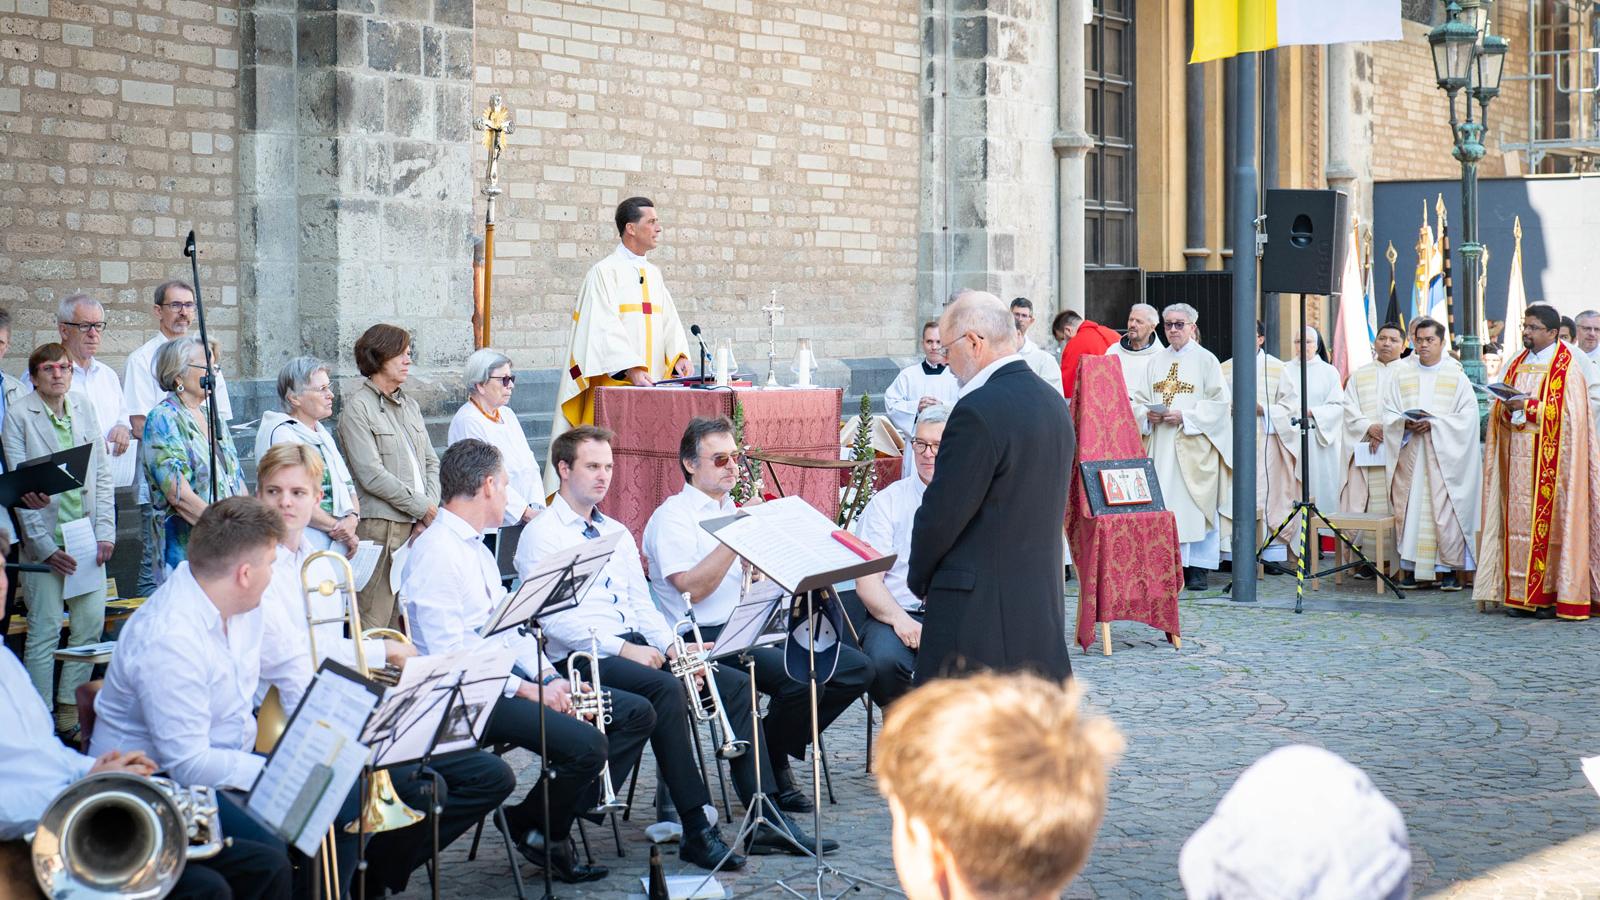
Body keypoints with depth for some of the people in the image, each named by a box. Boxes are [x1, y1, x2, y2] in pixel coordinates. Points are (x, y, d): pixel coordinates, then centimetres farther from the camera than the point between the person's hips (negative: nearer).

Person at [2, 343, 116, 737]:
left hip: (87, 538, 4)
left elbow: (103, 473, 9)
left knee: (92, 623, 4)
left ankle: (70, 703, 18)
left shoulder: (84, 407, 8)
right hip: (44, 538, -4)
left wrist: (105, 532, 0)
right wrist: (46, 545, -12)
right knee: (44, 631, -2)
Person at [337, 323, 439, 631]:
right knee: (375, 619, -8)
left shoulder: (409, 405, 18)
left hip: (417, 524, 7)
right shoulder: (358, 407, -6)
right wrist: (423, 507, -9)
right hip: (380, 525, -7)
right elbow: (372, 475, -13)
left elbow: (431, 461, 19)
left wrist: (431, 506, 2)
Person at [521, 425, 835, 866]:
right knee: (667, 688, -34)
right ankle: (696, 832, -33)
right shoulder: (540, 535, 0)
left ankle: (765, 821, -17)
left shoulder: (617, 533, 24)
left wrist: (670, 645, -2)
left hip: (634, 645, 7)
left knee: (734, 682, -12)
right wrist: (622, 649, -19)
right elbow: (552, 619, -11)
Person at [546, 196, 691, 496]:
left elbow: (669, 319, 12)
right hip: (615, 382, -7)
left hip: (652, 385, 7)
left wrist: (678, 356, -7)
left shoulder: (652, 274, 18)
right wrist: (631, 369, -25)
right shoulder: (604, 272, -4)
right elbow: (604, 326, -14)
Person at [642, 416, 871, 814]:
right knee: (801, 679, -31)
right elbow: (691, 589, -15)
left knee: (857, 668, -6)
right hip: (707, 639, -8)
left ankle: (780, 748, 5)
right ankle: (768, 767, -7)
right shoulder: (673, 517, -2)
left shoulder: (734, 513, 24)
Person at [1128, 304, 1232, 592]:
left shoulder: (1206, 360, 1)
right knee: (1162, 504, -1)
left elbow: (1220, 403, -5)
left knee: (1195, 503, -5)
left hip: (1193, 445, -4)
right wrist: (1149, 415, -9)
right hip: (1160, 445, 4)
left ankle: (1197, 568, -1)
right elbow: (1138, 400, 13)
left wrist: (1185, 416, -15)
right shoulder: (1153, 362, 14)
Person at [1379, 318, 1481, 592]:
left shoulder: (1457, 377, 6)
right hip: (1409, 455, 2)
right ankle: (1410, 568, 3)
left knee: (1445, 510, -8)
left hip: (1443, 455, -2)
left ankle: (1449, 569, -3)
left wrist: (1434, 423, -14)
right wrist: (1406, 424, -12)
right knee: (1408, 508, -2)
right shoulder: (1401, 376, 13)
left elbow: (1467, 416, -2)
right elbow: (1389, 413, 9)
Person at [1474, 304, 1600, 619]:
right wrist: (1508, 408, -6)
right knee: (1518, 520, 1)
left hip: (1549, 459, -6)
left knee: (1548, 520, -8)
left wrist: (1527, 407, -16)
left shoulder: (1566, 367, -3)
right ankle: (1522, 594, 2)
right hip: (1518, 456, 6)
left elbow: (1566, 414, -12)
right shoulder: (1518, 364, 17)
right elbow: (1501, 410, 17)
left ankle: (1552, 593, -5)